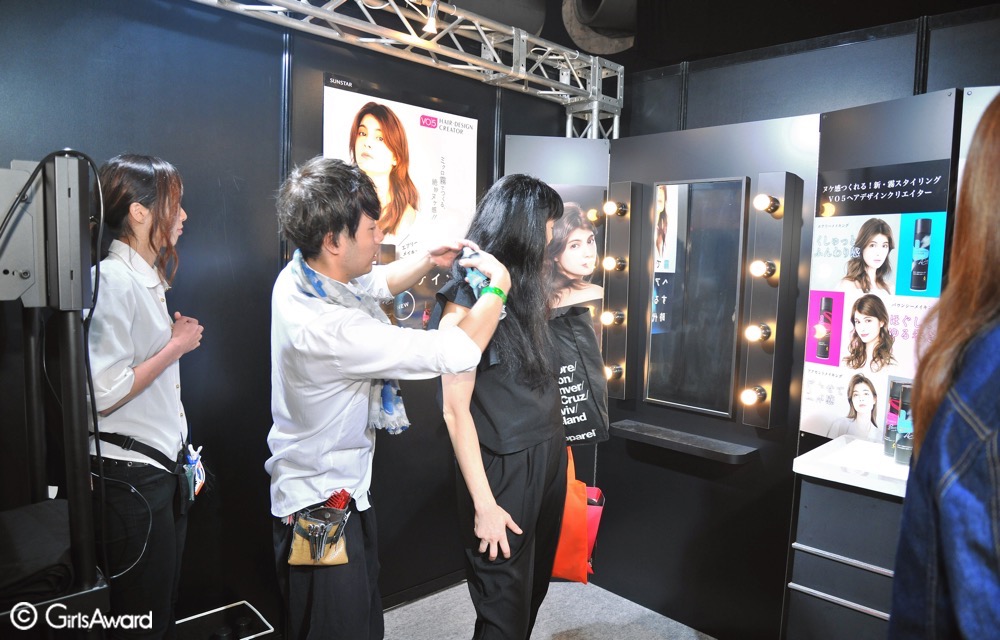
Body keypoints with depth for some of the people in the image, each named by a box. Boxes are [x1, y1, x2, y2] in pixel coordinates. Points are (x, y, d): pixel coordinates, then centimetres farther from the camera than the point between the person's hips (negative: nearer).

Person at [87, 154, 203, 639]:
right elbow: (106, 393, -24)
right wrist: (177, 346, -15)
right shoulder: (113, 281, -18)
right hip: (129, 474, -9)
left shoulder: (147, 279, 12)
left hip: (160, 467, 9)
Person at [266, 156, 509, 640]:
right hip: (321, 505, -9)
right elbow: (456, 353, -31)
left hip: (345, 488, 9)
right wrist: (497, 288, -15)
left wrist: (428, 261, -1)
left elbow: (378, 283, 16)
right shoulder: (327, 327, -34)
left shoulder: (299, 275, -5)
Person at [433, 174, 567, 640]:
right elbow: (456, 411, -16)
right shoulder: (466, 301, -16)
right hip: (504, 471, -7)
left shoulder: (523, 291, 7)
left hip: (549, 460, 8)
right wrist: (484, 505, -15)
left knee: (533, 593, 22)